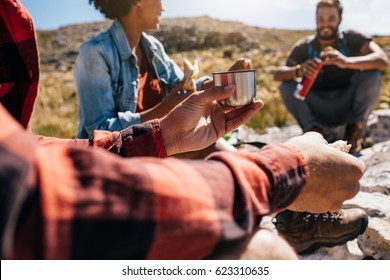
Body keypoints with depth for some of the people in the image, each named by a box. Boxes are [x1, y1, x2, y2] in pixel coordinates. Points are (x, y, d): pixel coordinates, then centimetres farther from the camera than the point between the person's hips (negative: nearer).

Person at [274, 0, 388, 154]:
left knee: (372, 75, -26)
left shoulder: (352, 39, -10)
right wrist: (298, 70, -40)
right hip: (318, 111, 1)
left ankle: (354, 130, -9)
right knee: (286, 86, -21)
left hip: (347, 107, 0)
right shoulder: (304, 47, -7)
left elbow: (382, 60, -26)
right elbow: (278, 75, -16)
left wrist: (347, 62, -44)